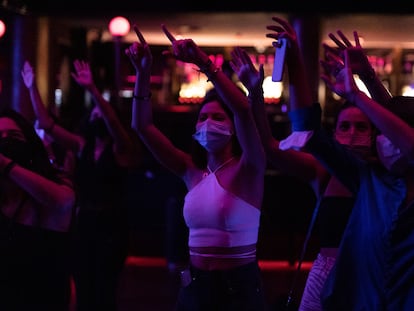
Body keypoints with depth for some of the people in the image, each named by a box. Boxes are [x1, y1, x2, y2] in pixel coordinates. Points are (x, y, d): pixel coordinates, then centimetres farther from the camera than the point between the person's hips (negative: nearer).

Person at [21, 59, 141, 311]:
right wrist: (33, 88, 3)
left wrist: (92, 89, -37)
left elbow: (114, 123, -26)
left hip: (112, 226, -5)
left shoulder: (121, 148, -5)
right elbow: (46, 123, 8)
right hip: (84, 224, 5)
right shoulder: (83, 145, 9)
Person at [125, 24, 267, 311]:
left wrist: (204, 63, -30)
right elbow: (142, 126, 2)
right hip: (195, 286, 5)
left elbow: (243, 109, -25)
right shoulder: (192, 171, 6)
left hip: (239, 287, -5)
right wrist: (143, 73, -9)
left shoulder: (248, 169, -8)